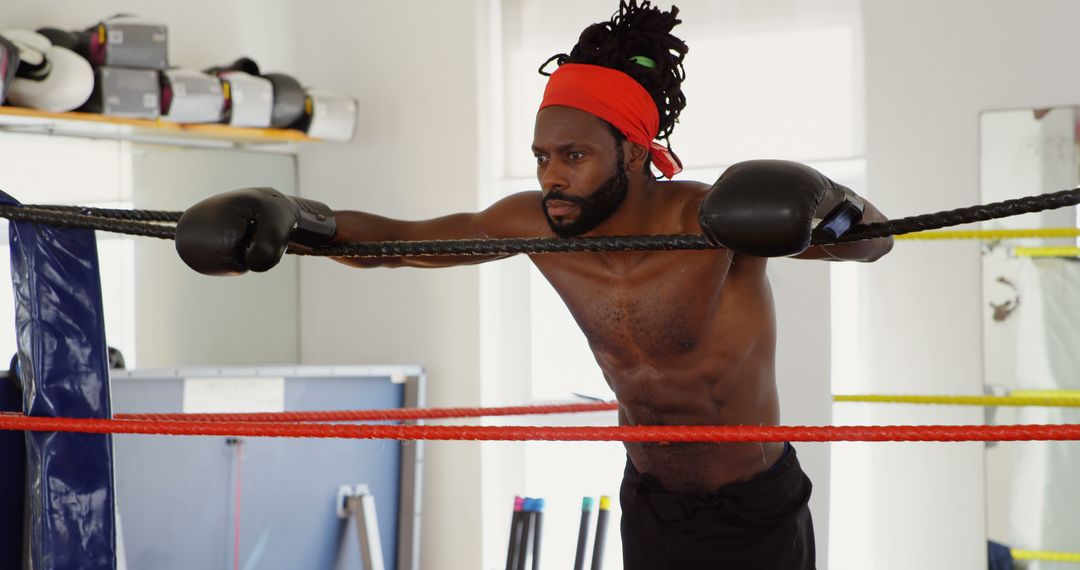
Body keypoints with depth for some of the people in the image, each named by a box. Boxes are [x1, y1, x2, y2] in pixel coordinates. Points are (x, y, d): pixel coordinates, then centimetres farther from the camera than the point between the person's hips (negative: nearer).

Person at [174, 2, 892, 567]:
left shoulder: (711, 218, -26)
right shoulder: (533, 223, -11)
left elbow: (874, 240, -27)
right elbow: (396, 238, 0)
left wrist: (822, 203, -50)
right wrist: (290, 218, -17)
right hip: (651, 506, 4)